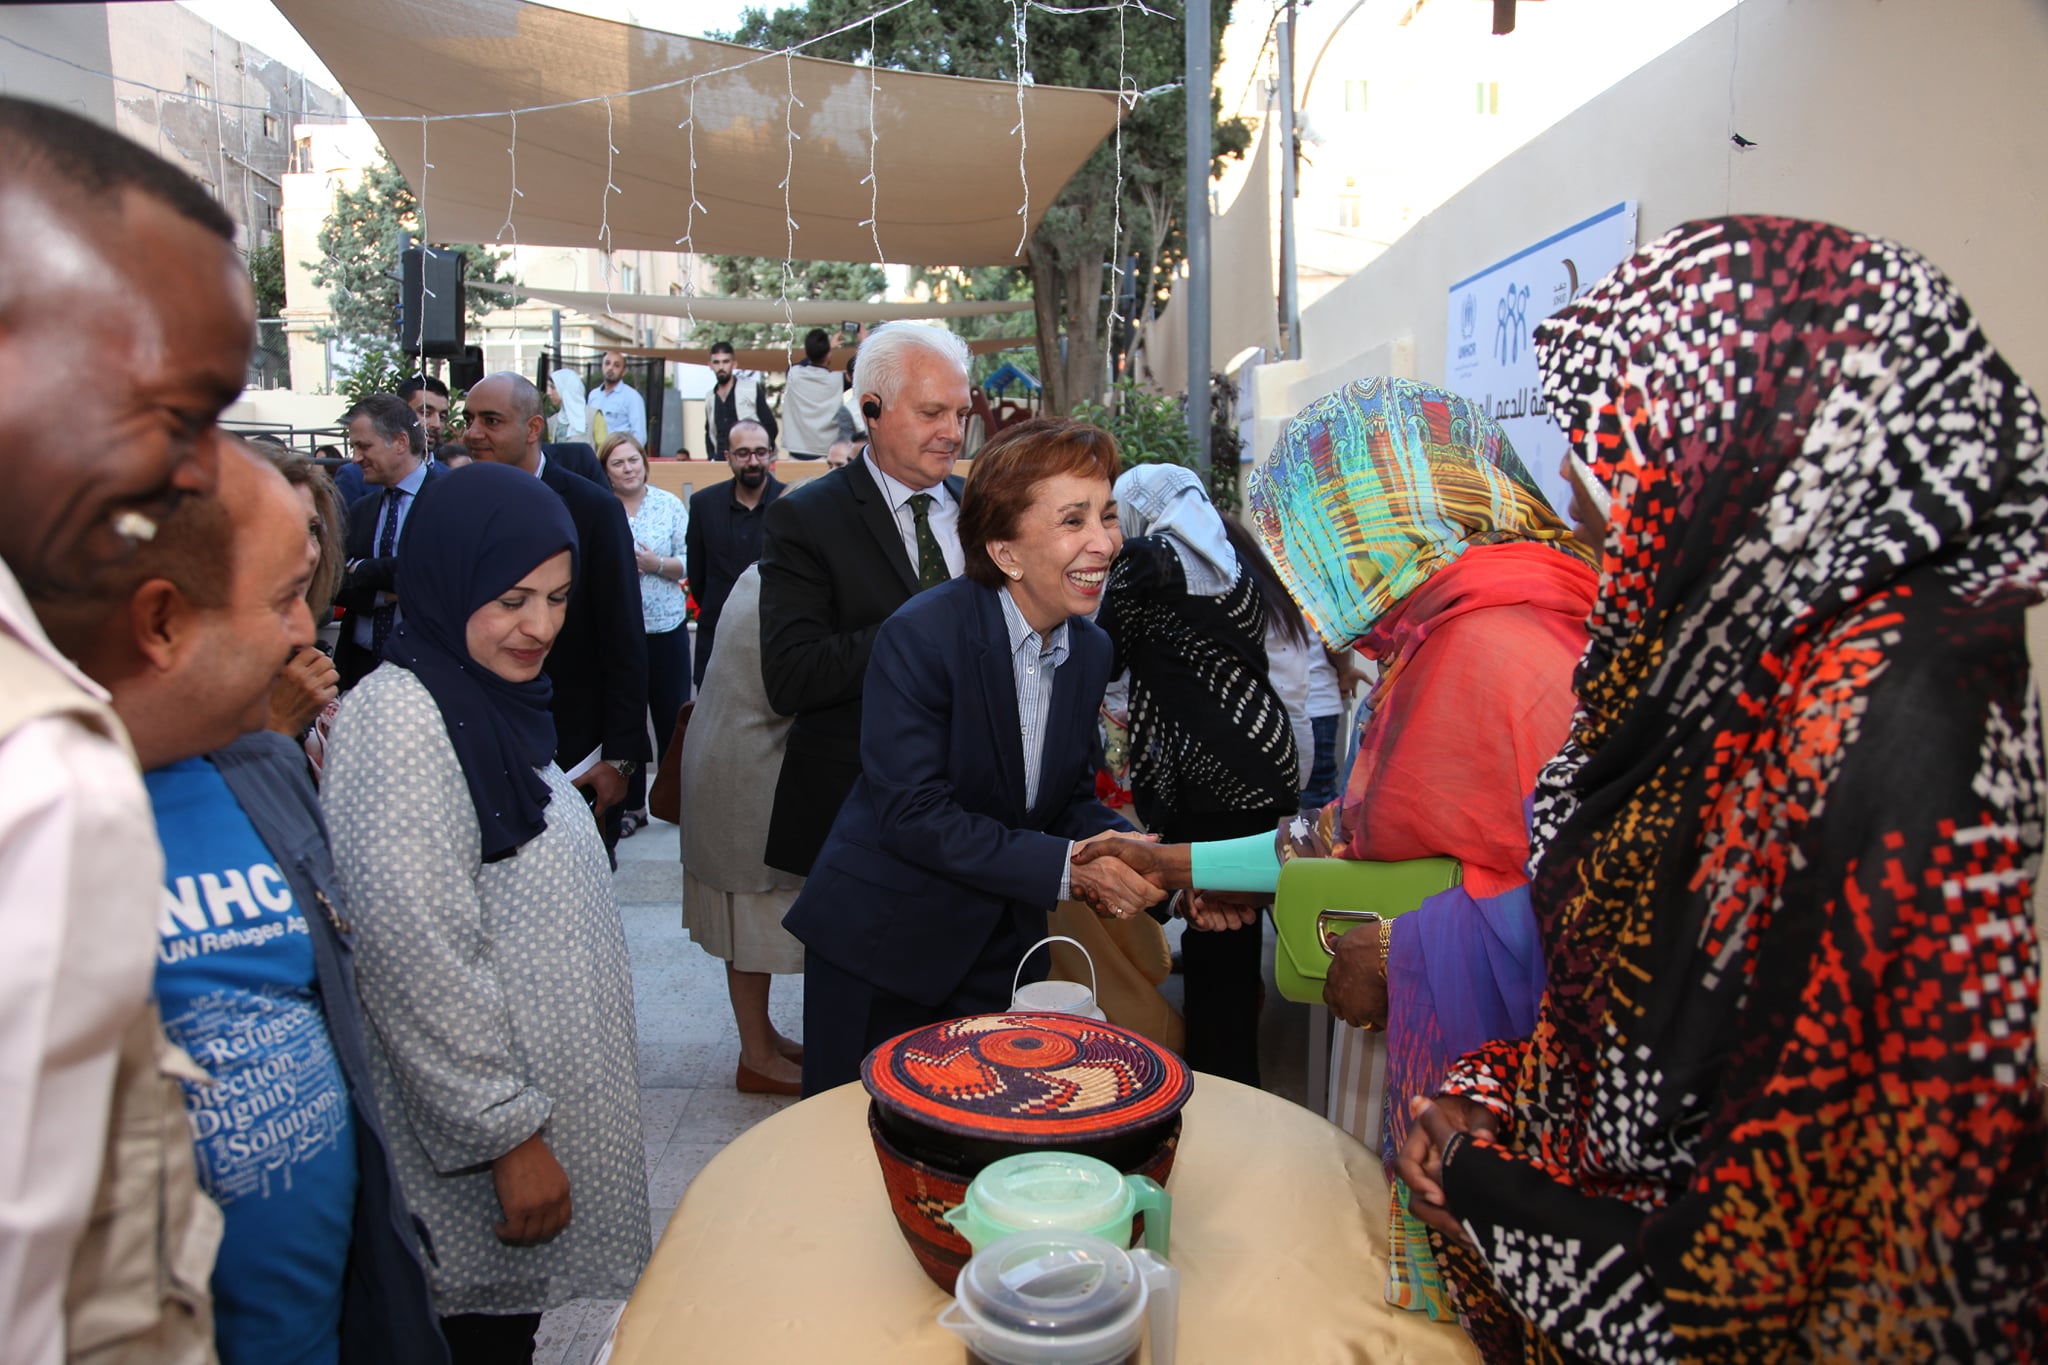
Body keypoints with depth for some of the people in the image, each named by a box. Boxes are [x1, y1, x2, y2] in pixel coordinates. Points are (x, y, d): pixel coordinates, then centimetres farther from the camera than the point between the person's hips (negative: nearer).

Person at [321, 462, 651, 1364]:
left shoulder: (496, 701, 7)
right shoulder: (398, 720, -22)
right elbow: (419, 964, -24)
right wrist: (508, 1137, -20)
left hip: (554, 1092, 8)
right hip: (481, 1153, -8)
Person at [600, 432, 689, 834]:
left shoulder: (669, 504, 3)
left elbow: (689, 562, 0)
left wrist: (657, 564, -16)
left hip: (666, 628, 0)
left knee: (673, 714, 5)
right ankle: (632, 804, 18)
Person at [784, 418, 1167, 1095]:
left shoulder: (1091, 649, 1)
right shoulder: (921, 635, -21)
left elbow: (1072, 797, 6)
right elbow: (911, 814, -23)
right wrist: (1064, 866, -26)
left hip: (1004, 947, 6)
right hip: (882, 944, -6)